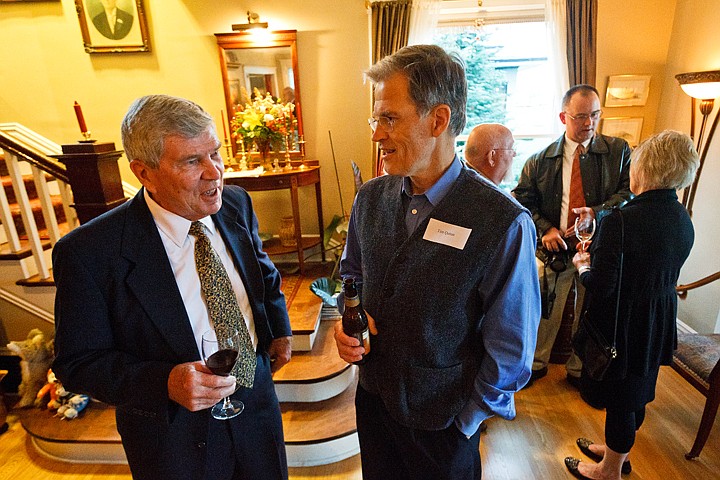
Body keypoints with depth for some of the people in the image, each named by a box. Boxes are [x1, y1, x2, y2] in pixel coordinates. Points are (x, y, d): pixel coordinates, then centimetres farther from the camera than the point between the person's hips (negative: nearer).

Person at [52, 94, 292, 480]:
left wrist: (277, 328, 7)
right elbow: (77, 363, -14)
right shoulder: (89, 252, -23)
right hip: (176, 436, -4)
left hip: (256, 402, 5)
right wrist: (166, 383, -28)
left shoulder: (236, 204, -9)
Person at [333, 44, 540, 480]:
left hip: (442, 420, -4)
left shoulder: (504, 224, -24)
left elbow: (510, 348, -16)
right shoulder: (371, 198, -7)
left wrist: (468, 420, -7)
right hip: (373, 395, 5)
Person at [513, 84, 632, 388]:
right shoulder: (539, 160, -1)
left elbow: (630, 192, -4)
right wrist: (545, 229, -16)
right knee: (544, 310, 9)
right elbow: (523, 201, -1)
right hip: (555, 248, -1)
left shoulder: (618, 151, 2)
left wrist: (597, 213, -21)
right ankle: (536, 363, 33)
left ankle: (578, 369, 37)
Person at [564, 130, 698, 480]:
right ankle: (618, 451, 49)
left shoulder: (620, 222, -27)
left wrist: (582, 266, -5)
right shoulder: (683, 221, -1)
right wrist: (598, 254, 6)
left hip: (621, 326, -7)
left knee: (619, 399, 12)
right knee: (636, 393, 25)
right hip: (658, 326, 8)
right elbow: (653, 269, 7)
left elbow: (599, 287, -26)